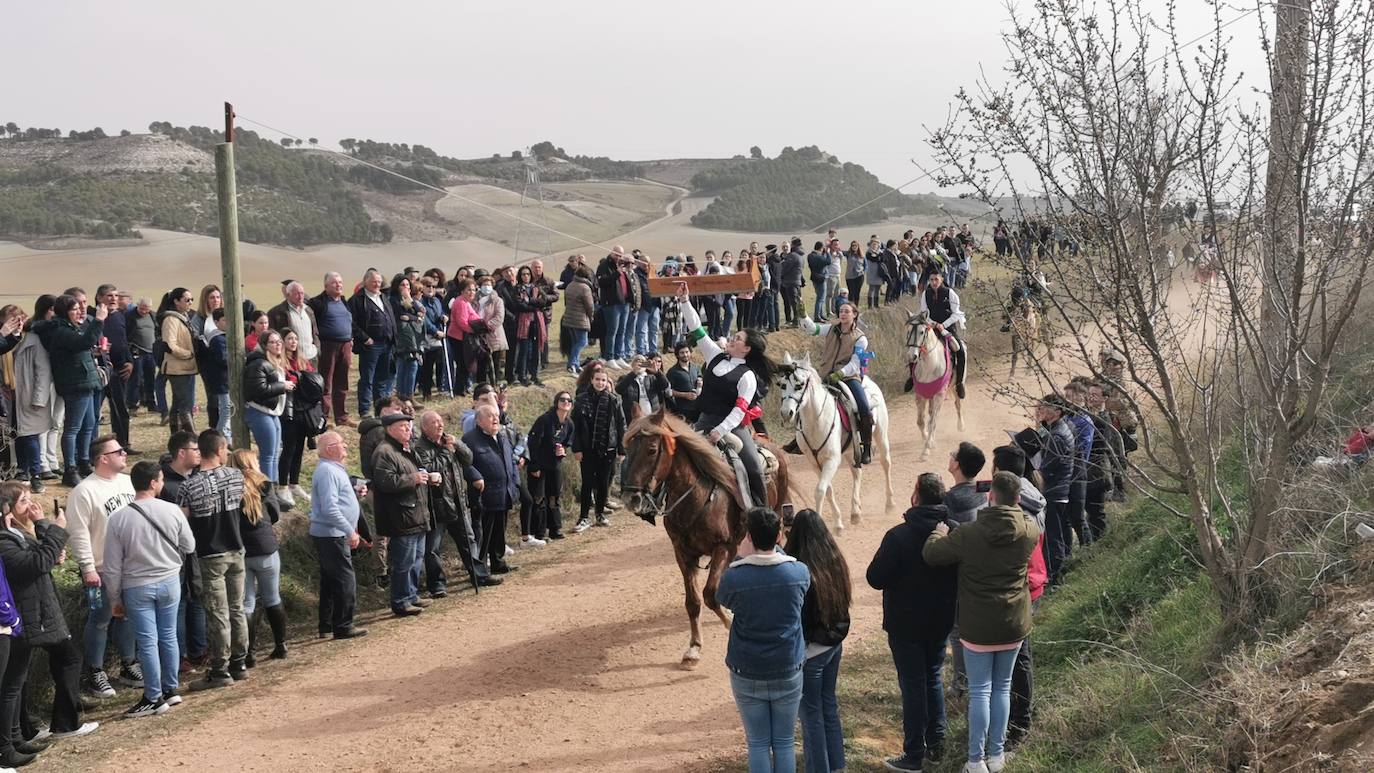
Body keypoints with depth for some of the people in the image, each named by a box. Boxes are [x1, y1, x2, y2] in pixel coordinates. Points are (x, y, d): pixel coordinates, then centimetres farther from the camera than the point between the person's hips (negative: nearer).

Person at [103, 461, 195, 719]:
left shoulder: (118, 519, -13)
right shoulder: (172, 511, -11)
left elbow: (113, 566, -7)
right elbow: (189, 546, 2)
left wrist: (116, 597, 5)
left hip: (136, 588, -2)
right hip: (169, 582, 2)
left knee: (147, 642, 4)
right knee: (168, 637, 14)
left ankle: (154, 698, 12)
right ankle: (170, 690, 25)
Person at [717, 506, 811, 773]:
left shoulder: (734, 577, -19)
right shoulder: (799, 572, -13)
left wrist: (740, 557, 2)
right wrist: (775, 549, 13)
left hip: (747, 676, -1)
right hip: (788, 672, 1)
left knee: (758, 745, 10)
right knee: (784, 743, 14)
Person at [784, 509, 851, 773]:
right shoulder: (837, 562, -4)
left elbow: (797, 619, -19)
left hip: (810, 650, -7)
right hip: (835, 644, 7)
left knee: (811, 712, 7)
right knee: (829, 704, 21)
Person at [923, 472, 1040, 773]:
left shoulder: (969, 534, -18)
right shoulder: (1029, 533, -9)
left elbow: (931, 553, -11)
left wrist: (939, 532, 8)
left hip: (978, 626, -3)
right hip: (1014, 625, 3)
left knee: (980, 691, 6)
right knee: (1002, 687, 16)